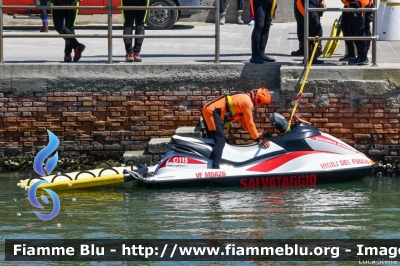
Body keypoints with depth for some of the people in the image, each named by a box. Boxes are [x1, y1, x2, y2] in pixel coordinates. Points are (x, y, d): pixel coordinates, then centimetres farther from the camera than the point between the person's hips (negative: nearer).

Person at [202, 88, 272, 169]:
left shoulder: (244, 99, 21)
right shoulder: (247, 102, -11)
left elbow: (244, 121, 25)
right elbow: (249, 122, -9)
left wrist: (257, 135, 22)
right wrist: (258, 139, -2)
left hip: (208, 109, 11)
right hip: (212, 111, -11)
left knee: (215, 139, 20)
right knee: (220, 141, -17)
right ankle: (215, 168, -28)